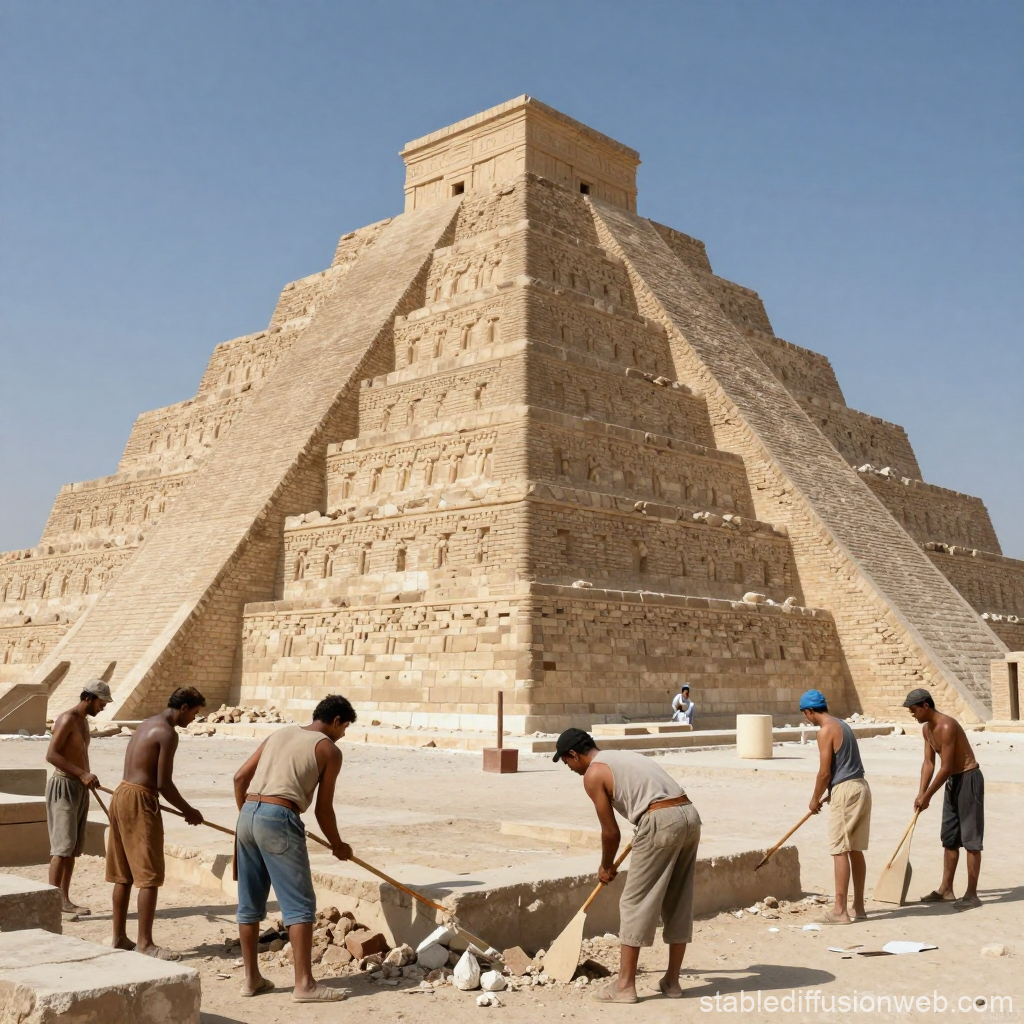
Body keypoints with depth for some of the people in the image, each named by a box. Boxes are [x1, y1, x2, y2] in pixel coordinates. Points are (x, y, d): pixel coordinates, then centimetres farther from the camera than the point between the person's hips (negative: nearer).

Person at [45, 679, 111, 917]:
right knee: (63, 845, -11)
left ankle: (65, 899, 13)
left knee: (74, 848, 8)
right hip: (63, 786, -9)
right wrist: (82, 774, -25)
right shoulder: (67, 719, -13)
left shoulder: (84, 721, 16)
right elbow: (51, 754, -21)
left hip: (80, 788, 9)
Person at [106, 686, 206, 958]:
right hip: (139, 801, -10)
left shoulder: (147, 724, 15)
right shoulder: (168, 733, -13)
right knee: (149, 876, -5)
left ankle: (119, 937, 22)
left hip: (121, 795, 10)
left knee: (124, 875, 15)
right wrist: (188, 811, -3)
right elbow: (163, 783, -16)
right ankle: (145, 943, -3)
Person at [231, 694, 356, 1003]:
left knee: (249, 904, 15)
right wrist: (338, 846, 19)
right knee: (300, 905, 0)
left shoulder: (280, 734, 22)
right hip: (279, 819, -7)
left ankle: (251, 978, 23)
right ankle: (304, 983, -1)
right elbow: (323, 809, 4)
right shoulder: (329, 750, 5)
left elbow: (240, 777, 18)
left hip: (248, 816, 7)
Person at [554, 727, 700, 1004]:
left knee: (635, 902, 2)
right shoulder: (623, 756, 27)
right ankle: (672, 981, 23)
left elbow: (610, 831, 3)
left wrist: (606, 867, 21)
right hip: (690, 815, 8)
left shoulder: (593, 774, 2)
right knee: (679, 904, 16)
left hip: (661, 822, -8)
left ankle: (625, 985, 7)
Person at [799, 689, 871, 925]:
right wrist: (828, 795, 21)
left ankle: (840, 910, -4)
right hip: (860, 786, 9)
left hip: (845, 790, -9)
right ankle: (859, 906, 18)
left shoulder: (826, 731, -12)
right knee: (855, 850, 13)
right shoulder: (842, 725, 16)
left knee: (840, 850, -5)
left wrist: (815, 799, 1)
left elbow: (825, 772, -13)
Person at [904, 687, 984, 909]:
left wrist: (927, 797, -16)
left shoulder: (947, 727, -24)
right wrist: (920, 794, -2)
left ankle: (972, 894, 1)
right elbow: (929, 763, 7)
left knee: (971, 839, -4)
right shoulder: (927, 729, 5)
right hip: (952, 781, 10)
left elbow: (945, 768, -23)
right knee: (949, 838, 13)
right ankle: (946, 890, 20)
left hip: (969, 779, -10)